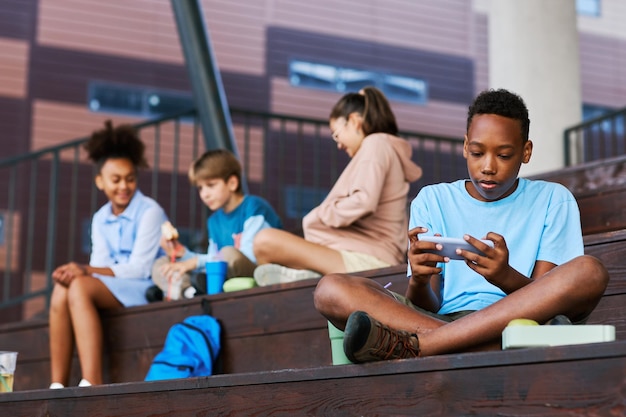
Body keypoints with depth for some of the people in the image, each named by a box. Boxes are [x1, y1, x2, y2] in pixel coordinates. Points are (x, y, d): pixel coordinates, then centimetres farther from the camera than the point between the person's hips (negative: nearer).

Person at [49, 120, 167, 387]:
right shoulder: (100, 219, 14)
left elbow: (138, 269, -13)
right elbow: (100, 267, 4)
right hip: (113, 291, 6)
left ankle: (92, 385, -38)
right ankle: (58, 386, -25)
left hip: (148, 288, -6)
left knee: (79, 287, -28)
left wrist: (85, 271, -22)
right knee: (61, 290, -21)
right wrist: (79, 272, -20)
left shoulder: (149, 211, -6)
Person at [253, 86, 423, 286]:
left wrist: (320, 215, -5)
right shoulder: (389, 148, 27)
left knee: (266, 241, -22)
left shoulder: (376, 144, -3)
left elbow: (364, 202, -19)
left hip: (365, 260, -11)